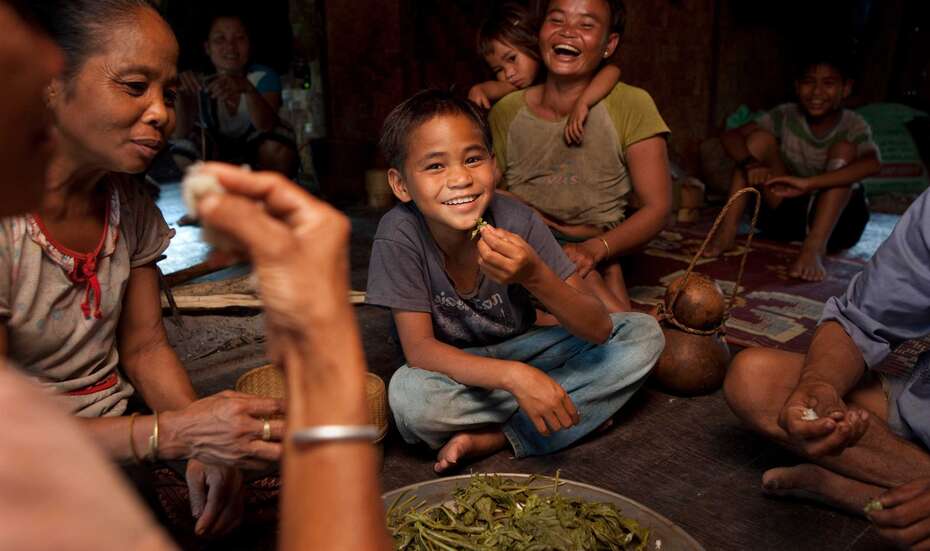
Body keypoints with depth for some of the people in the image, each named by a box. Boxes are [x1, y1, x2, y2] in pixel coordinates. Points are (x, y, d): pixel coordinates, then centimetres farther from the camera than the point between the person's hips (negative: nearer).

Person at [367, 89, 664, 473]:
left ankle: (493, 438, -19)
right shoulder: (400, 233, -24)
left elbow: (598, 329, -22)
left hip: (518, 348, 3)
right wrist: (514, 375, -39)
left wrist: (534, 276, -42)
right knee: (407, 393, -36)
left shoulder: (517, 221, -21)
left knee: (644, 335, -14)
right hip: (454, 367, -2)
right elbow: (418, 347, -24)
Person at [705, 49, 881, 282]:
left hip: (837, 221, -2)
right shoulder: (786, 116, -6)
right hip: (788, 215, 2)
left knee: (844, 149, -24)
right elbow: (730, 136, -15)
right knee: (759, 138, -13)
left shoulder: (854, 126, -13)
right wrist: (750, 163, -37)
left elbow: (872, 163, -35)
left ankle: (815, 247, -37)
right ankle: (728, 231, -21)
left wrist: (808, 183, -46)